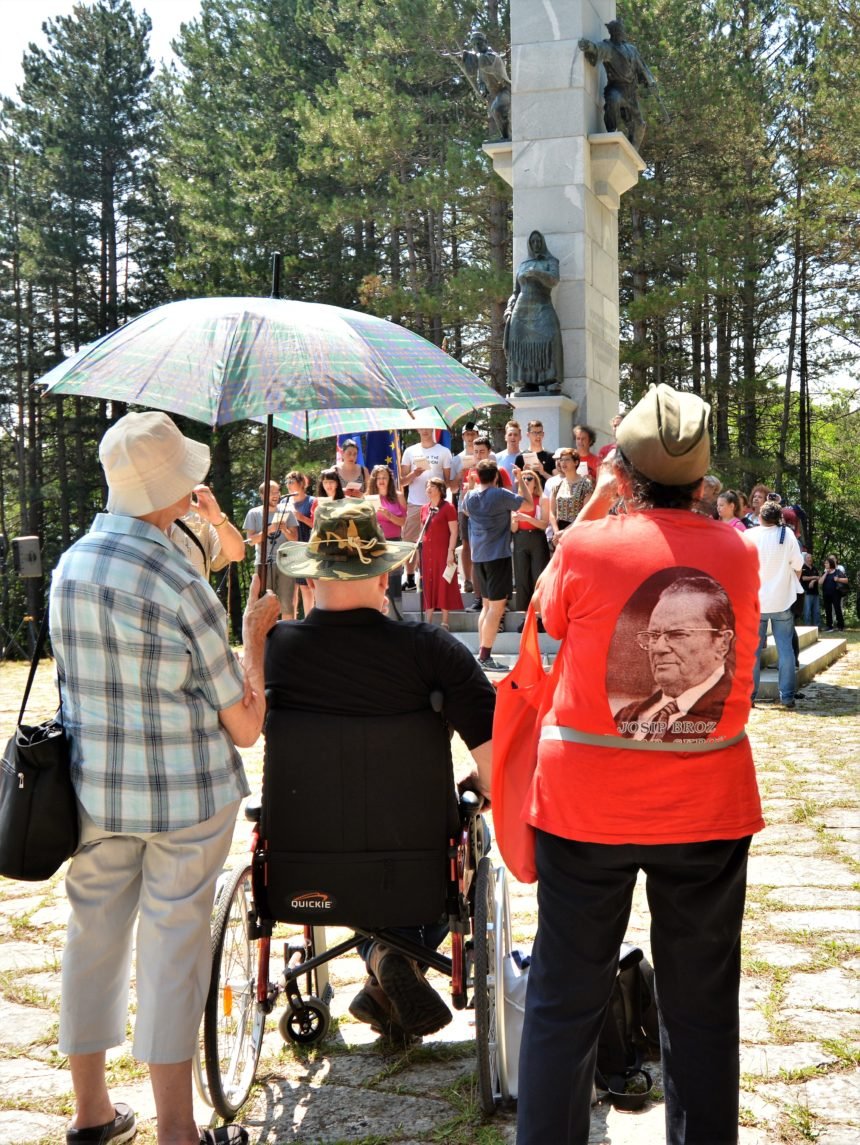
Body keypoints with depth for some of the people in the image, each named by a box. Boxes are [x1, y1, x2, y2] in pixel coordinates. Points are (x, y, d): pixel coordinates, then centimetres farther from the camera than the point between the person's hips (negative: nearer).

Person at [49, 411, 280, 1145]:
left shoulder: (68, 567, 0)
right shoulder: (181, 587, -18)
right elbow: (245, 725, -13)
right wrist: (256, 632, -2)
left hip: (93, 789, 6)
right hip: (187, 796, -5)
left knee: (93, 937, 16)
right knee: (172, 948, 5)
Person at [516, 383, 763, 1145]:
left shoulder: (586, 546, -12)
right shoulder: (738, 553, -4)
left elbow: (548, 613, 7)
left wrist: (593, 509, 10)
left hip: (586, 805, -2)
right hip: (708, 808, 2)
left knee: (565, 1002, 10)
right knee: (701, 1007, 15)